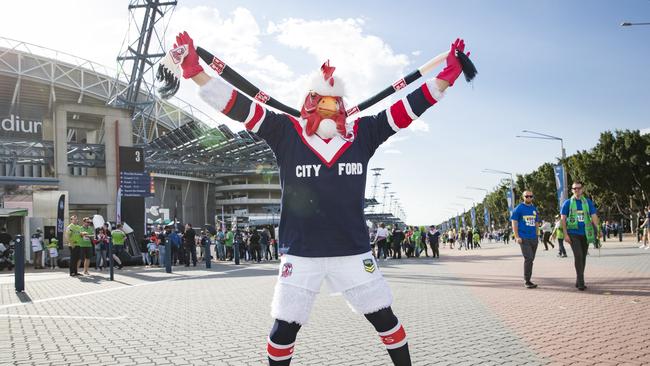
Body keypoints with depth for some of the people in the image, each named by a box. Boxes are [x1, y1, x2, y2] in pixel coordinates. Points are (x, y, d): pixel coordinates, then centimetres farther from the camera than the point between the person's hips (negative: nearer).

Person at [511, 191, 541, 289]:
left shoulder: (534, 209, 15)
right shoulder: (518, 208, -2)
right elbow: (514, 222, -5)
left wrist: (536, 235, 16)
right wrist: (517, 237, -11)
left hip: (534, 238, 6)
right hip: (524, 238, -6)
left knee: (531, 259, 10)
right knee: (528, 258, -14)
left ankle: (527, 279, 20)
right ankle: (527, 281, -10)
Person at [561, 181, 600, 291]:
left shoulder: (588, 202, 8)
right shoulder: (567, 203, 2)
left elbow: (594, 216, 1)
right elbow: (563, 219, 1)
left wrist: (597, 230, -14)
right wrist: (565, 234, -7)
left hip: (585, 234, 3)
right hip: (573, 233, -3)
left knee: (583, 257, 9)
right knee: (578, 255, -16)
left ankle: (579, 282, 22)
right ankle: (581, 282, -14)